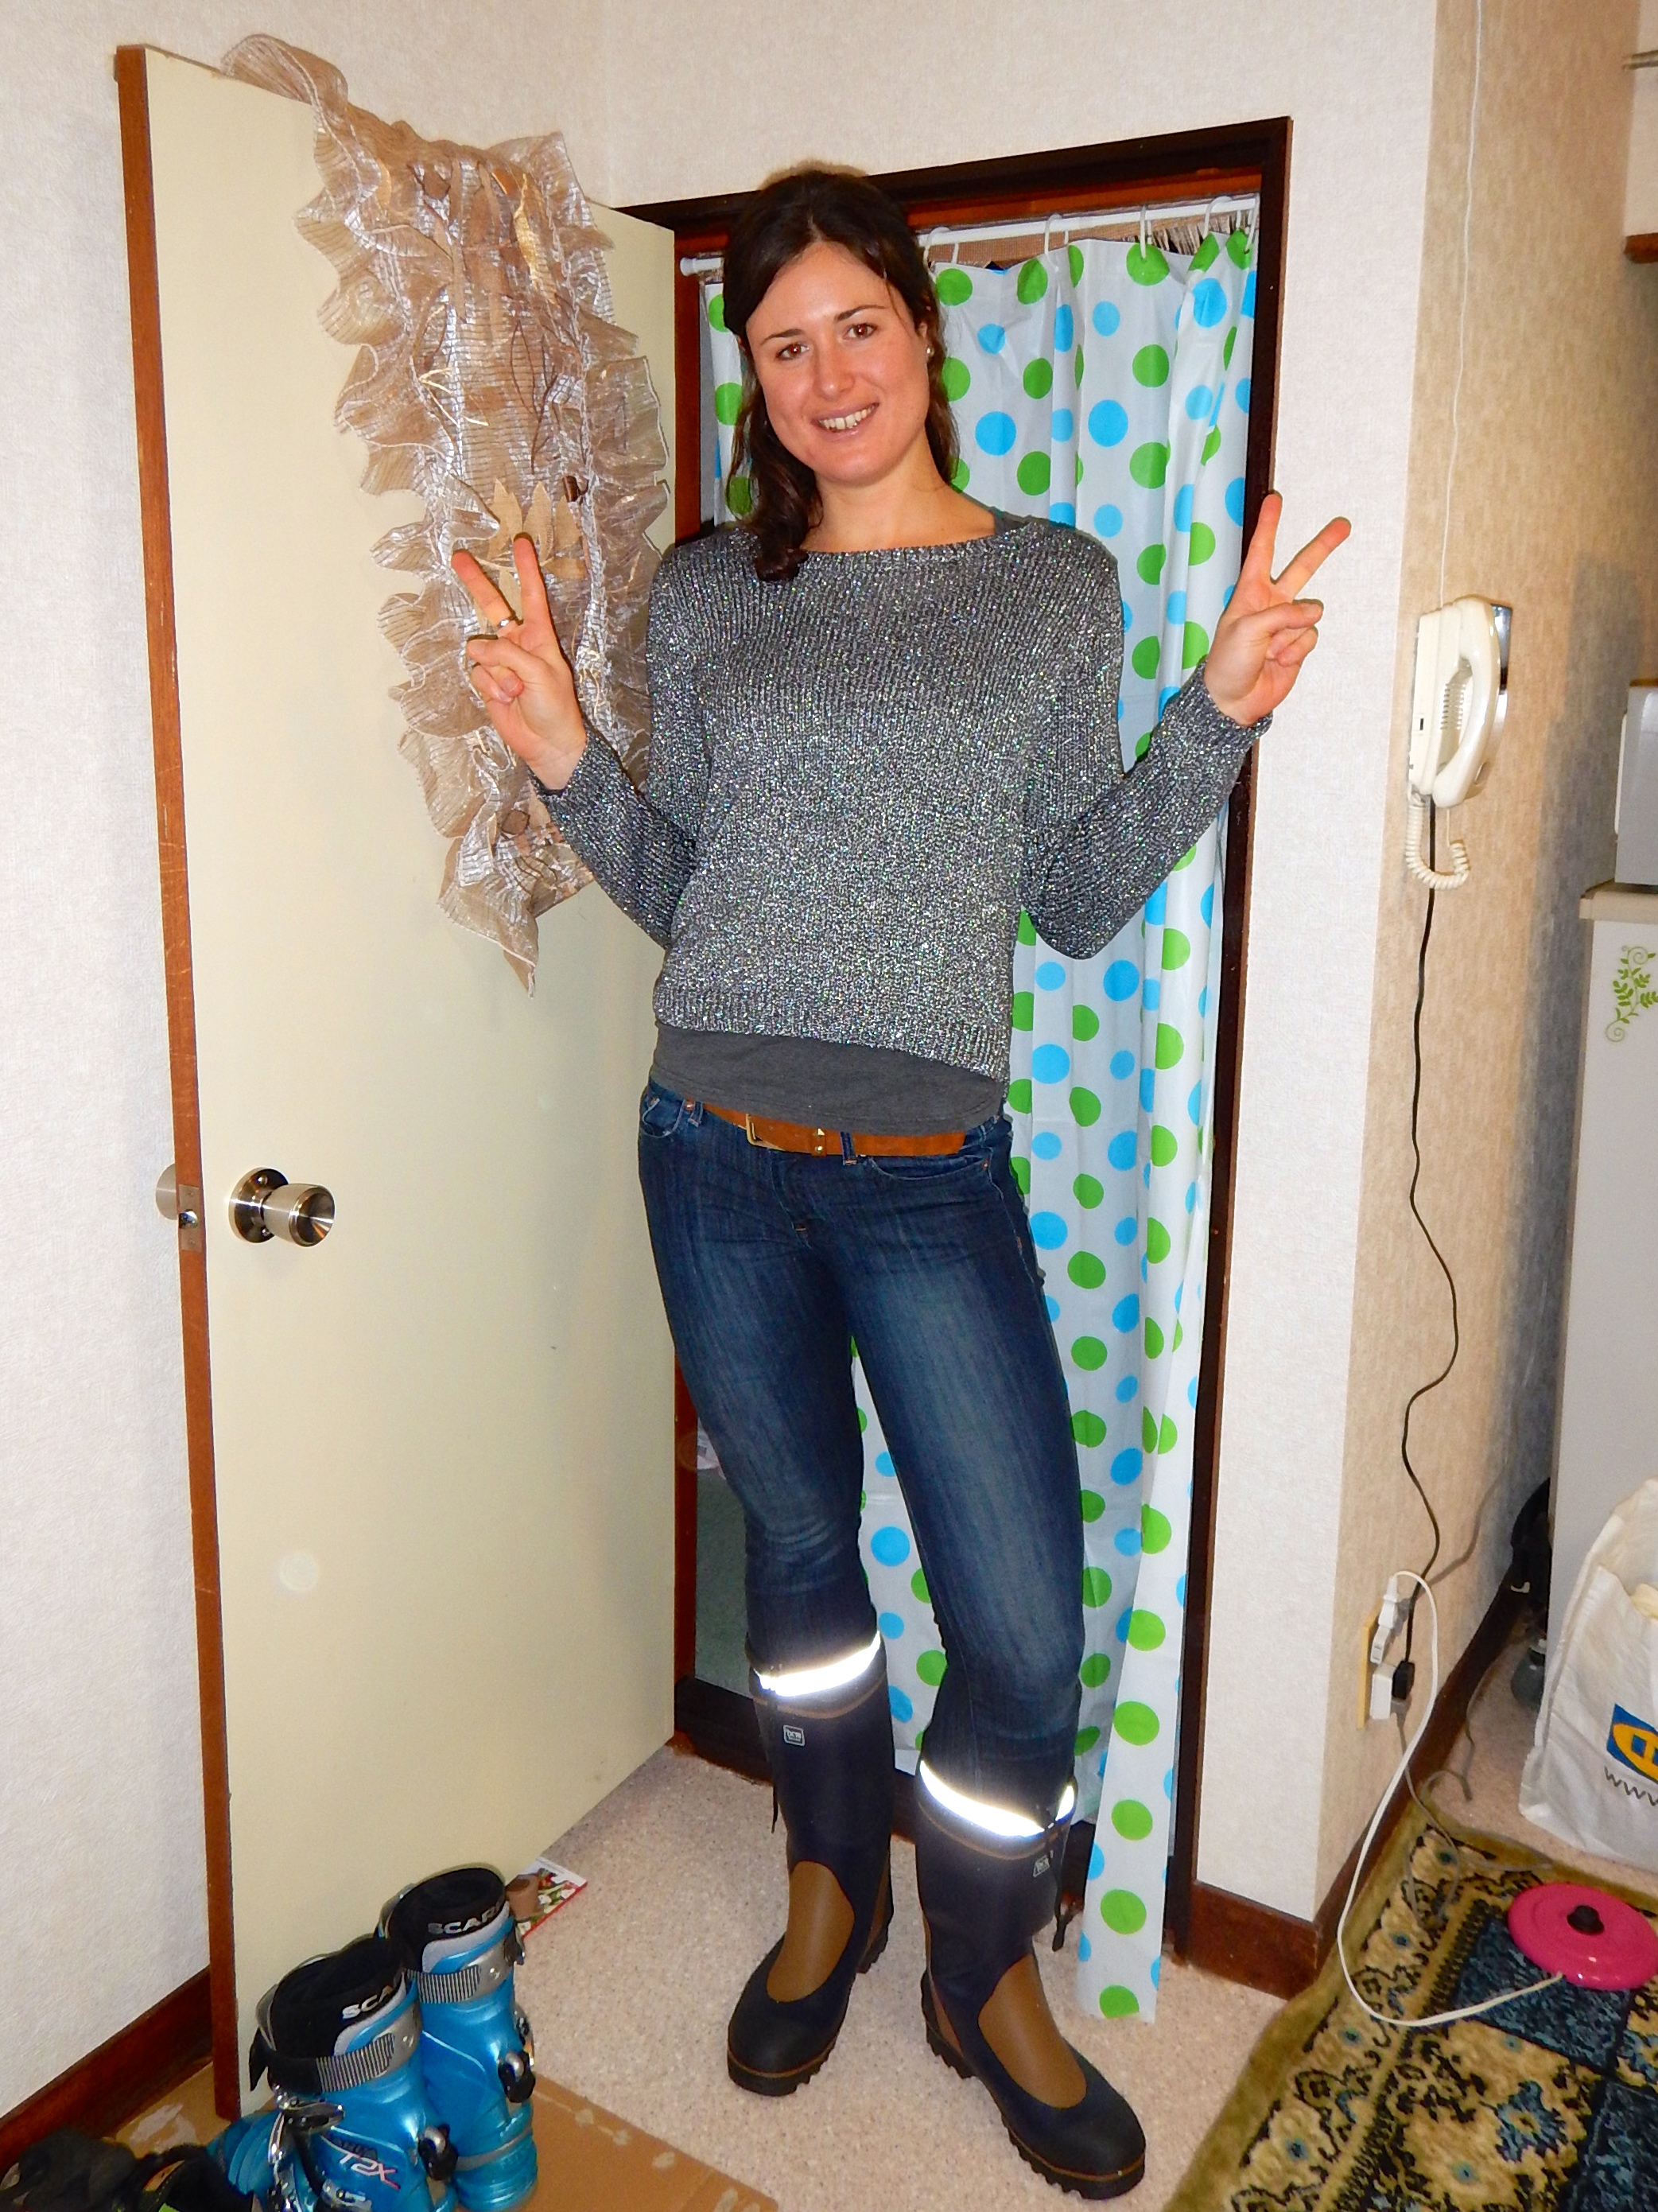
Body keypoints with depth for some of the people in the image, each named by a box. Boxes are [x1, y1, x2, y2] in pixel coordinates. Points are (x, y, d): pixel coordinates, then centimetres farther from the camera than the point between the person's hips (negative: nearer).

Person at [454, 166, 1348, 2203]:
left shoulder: (1057, 586, 5)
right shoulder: (709, 593, 8)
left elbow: (1080, 902, 4)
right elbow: (675, 889, 9)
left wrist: (1220, 715, -7)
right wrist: (565, 759, -6)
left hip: (929, 1172, -1)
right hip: (716, 1150, 2)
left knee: (1025, 1624, -1)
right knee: (796, 1541, 16)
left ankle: (986, 1974, 29)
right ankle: (829, 1892, 42)